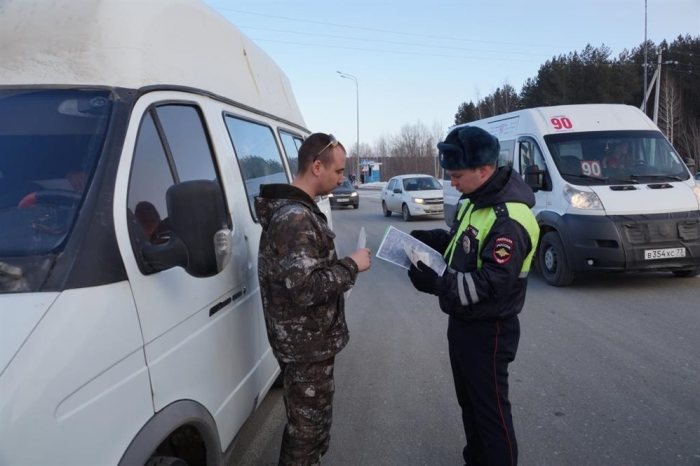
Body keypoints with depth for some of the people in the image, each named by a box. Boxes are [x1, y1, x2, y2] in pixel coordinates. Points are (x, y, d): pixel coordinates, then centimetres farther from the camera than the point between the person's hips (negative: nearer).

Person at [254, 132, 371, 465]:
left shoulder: (295, 209, 10)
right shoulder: (295, 218, -24)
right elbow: (305, 289, -29)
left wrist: (345, 266, 9)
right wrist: (351, 266, -19)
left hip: (305, 340, 10)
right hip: (308, 344, -10)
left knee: (306, 422, 24)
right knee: (309, 425, 5)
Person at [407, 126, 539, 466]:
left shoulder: (509, 220, -26)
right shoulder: (476, 201, 5)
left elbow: (491, 284, -29)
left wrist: (438, 284, -34)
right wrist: (431, 240, 5)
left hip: (488, 331, -10)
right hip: (463, 321, 10)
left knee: (491, 410, 5)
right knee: (469, 403, 24)